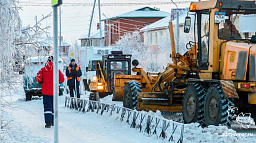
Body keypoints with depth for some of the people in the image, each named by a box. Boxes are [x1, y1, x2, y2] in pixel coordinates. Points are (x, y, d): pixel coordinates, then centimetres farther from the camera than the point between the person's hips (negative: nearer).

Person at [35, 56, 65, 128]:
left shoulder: (43, 70, -3)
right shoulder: (57, 70, -3)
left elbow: (38, 79, -7)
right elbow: (62, 79, -3)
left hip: (46, 91, -1)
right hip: (54, 91, 1)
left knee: (47, 106, -1)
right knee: (54, 106, 14)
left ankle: (48, 122, -15)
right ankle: (53, 122, 22)